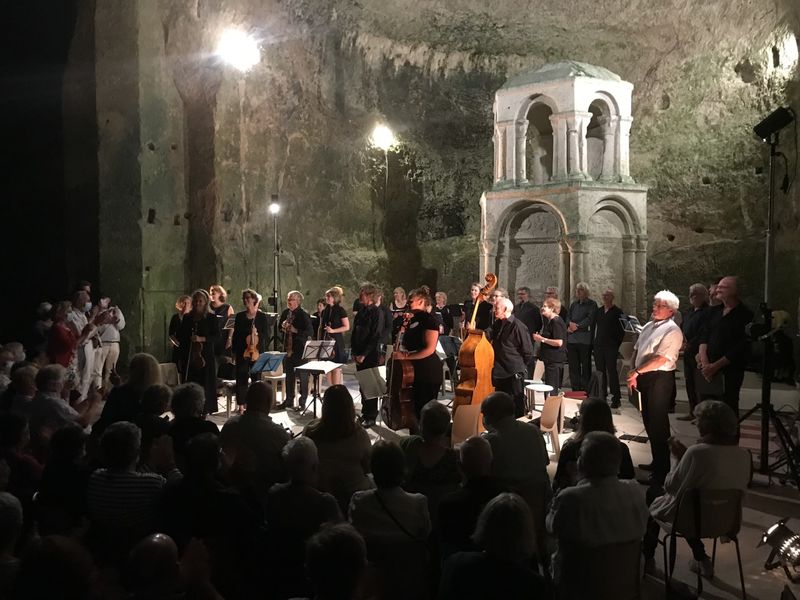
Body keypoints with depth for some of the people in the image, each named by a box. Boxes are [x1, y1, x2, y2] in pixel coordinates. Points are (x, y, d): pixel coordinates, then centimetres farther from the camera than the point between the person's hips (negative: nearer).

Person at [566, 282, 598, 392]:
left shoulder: (592, 304, 2)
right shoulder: (573, 304, 21)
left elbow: (590, 319, -9)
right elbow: (568, 318, 16)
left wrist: (576, 326, -10)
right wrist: (570, 324, -5)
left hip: (585, 340, -5)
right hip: (572, 339, 6)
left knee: (585, 365, -3)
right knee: (573, 366, 6)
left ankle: (585, 390, 0)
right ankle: (575, 390, 12)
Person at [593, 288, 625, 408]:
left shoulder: (617, 312, -2)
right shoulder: (599, 311, 14)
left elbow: (622, 330, -2)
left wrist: (617, 344, -7)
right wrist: (593, 343, 8)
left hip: (611, 347, -5)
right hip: (598, 346, 5)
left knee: (612, 371, -6)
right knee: (600, 371, 7)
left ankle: (616, 399, -3)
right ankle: (602, 396, 14)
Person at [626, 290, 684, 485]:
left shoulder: (672, 331, -13)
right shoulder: (649, 326, 15)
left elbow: (661, 359, -22)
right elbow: (637, 350, 17)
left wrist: (637, 371, -19)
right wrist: (633, 375, 6)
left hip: (660, 380, -9)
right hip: (644, 379, 9)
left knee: (658, 425, -4)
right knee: (649, 421, 17)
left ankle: (661, 472, 4)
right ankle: (657, 462, 32)